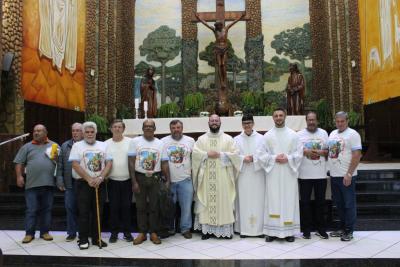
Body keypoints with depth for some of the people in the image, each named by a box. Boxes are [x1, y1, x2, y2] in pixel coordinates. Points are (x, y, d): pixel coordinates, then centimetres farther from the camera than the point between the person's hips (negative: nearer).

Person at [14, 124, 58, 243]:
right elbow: (19, 163, 9)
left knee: (47, 209, 7)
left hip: (48, 183, 1)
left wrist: (56, 158, -9)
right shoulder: (27, 147, 11)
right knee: (31, 210, 2)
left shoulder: (54, 145, 10)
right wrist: (19, 176, -4)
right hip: (32, 184, 0)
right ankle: (29, 233, 11)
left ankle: (45, 231, 17)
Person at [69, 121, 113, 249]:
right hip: (83, 183, -3)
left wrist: (100, 178, -12)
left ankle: (96, 238, 18)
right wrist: (89, 179, -14)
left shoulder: (103, 145, 9)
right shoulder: (77, 145, 1)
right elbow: (75, 165, -9)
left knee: (98, 212, 8)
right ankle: (83, 239, 11)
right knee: (83, 212, 1)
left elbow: (109, 163, 3)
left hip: (100, 184, 3)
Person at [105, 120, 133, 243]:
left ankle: (127, 231, 19)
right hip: (112, 181, 1)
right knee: (114, 207, 7)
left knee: (126, 207, 7)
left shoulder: (130, 142, -2)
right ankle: (114, 232, 20)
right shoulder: (106, 144, 2)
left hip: (127, 180, -1)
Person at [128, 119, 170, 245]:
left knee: (154, 206, 6)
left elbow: (164, 163, 4)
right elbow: (131, 162, -4)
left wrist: (168, 180, -3)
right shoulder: (135, 141, -2)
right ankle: (142, 233, 19)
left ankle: (153, 233, 17)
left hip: (155, 178, 1)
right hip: (140, 177, -1)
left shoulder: (160, 143, 4)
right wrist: (134, 181, -10)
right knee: (140, 207, 7)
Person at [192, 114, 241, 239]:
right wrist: (207, 154, -13)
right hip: (206, 176, 1)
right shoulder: (201, 139, 9)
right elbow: (195, 152, -2)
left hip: (223, 177, -1)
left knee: (224, 201, 1)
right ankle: (207, 229, 9)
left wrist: (220, 154, -12)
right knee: (206, 202, 2)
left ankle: (225, 229, 10)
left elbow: (235, 154, -3)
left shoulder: (228, 138, 6)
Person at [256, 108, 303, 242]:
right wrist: (274, 158, -12)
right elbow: (260, 154, 0)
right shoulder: (267, 135, 4)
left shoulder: (293, 134, 6)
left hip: (289, 173, 0)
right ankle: (272, 231, 8)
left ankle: (289, 231, 12)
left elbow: (299, 153, 1)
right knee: (273, 201, 1)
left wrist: (288, 158, -14)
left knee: (289, 200, 3)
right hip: (273, 173, 0)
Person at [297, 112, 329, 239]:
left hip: (321, 174, 2)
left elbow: (329, 151, 9)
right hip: (305, 175, -2)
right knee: (305, 202, 3)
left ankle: (320, 228, 22)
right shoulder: (300, 134, 2)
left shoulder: (323, 133, 9)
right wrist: (305, 151, -18)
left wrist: (320, 152, -11)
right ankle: (306, 229, 14)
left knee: (320, 201, 9)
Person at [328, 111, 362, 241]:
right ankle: (343, 227, 28)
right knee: (339, 203, 15)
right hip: (334, 175, 7)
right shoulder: (332, 134, 13)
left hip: (346, 176, -7)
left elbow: (357, 155, -15)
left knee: (349, 204, 2)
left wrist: (349, 174, -18)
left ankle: (349, 231, 13)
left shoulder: (353, 134, -8)